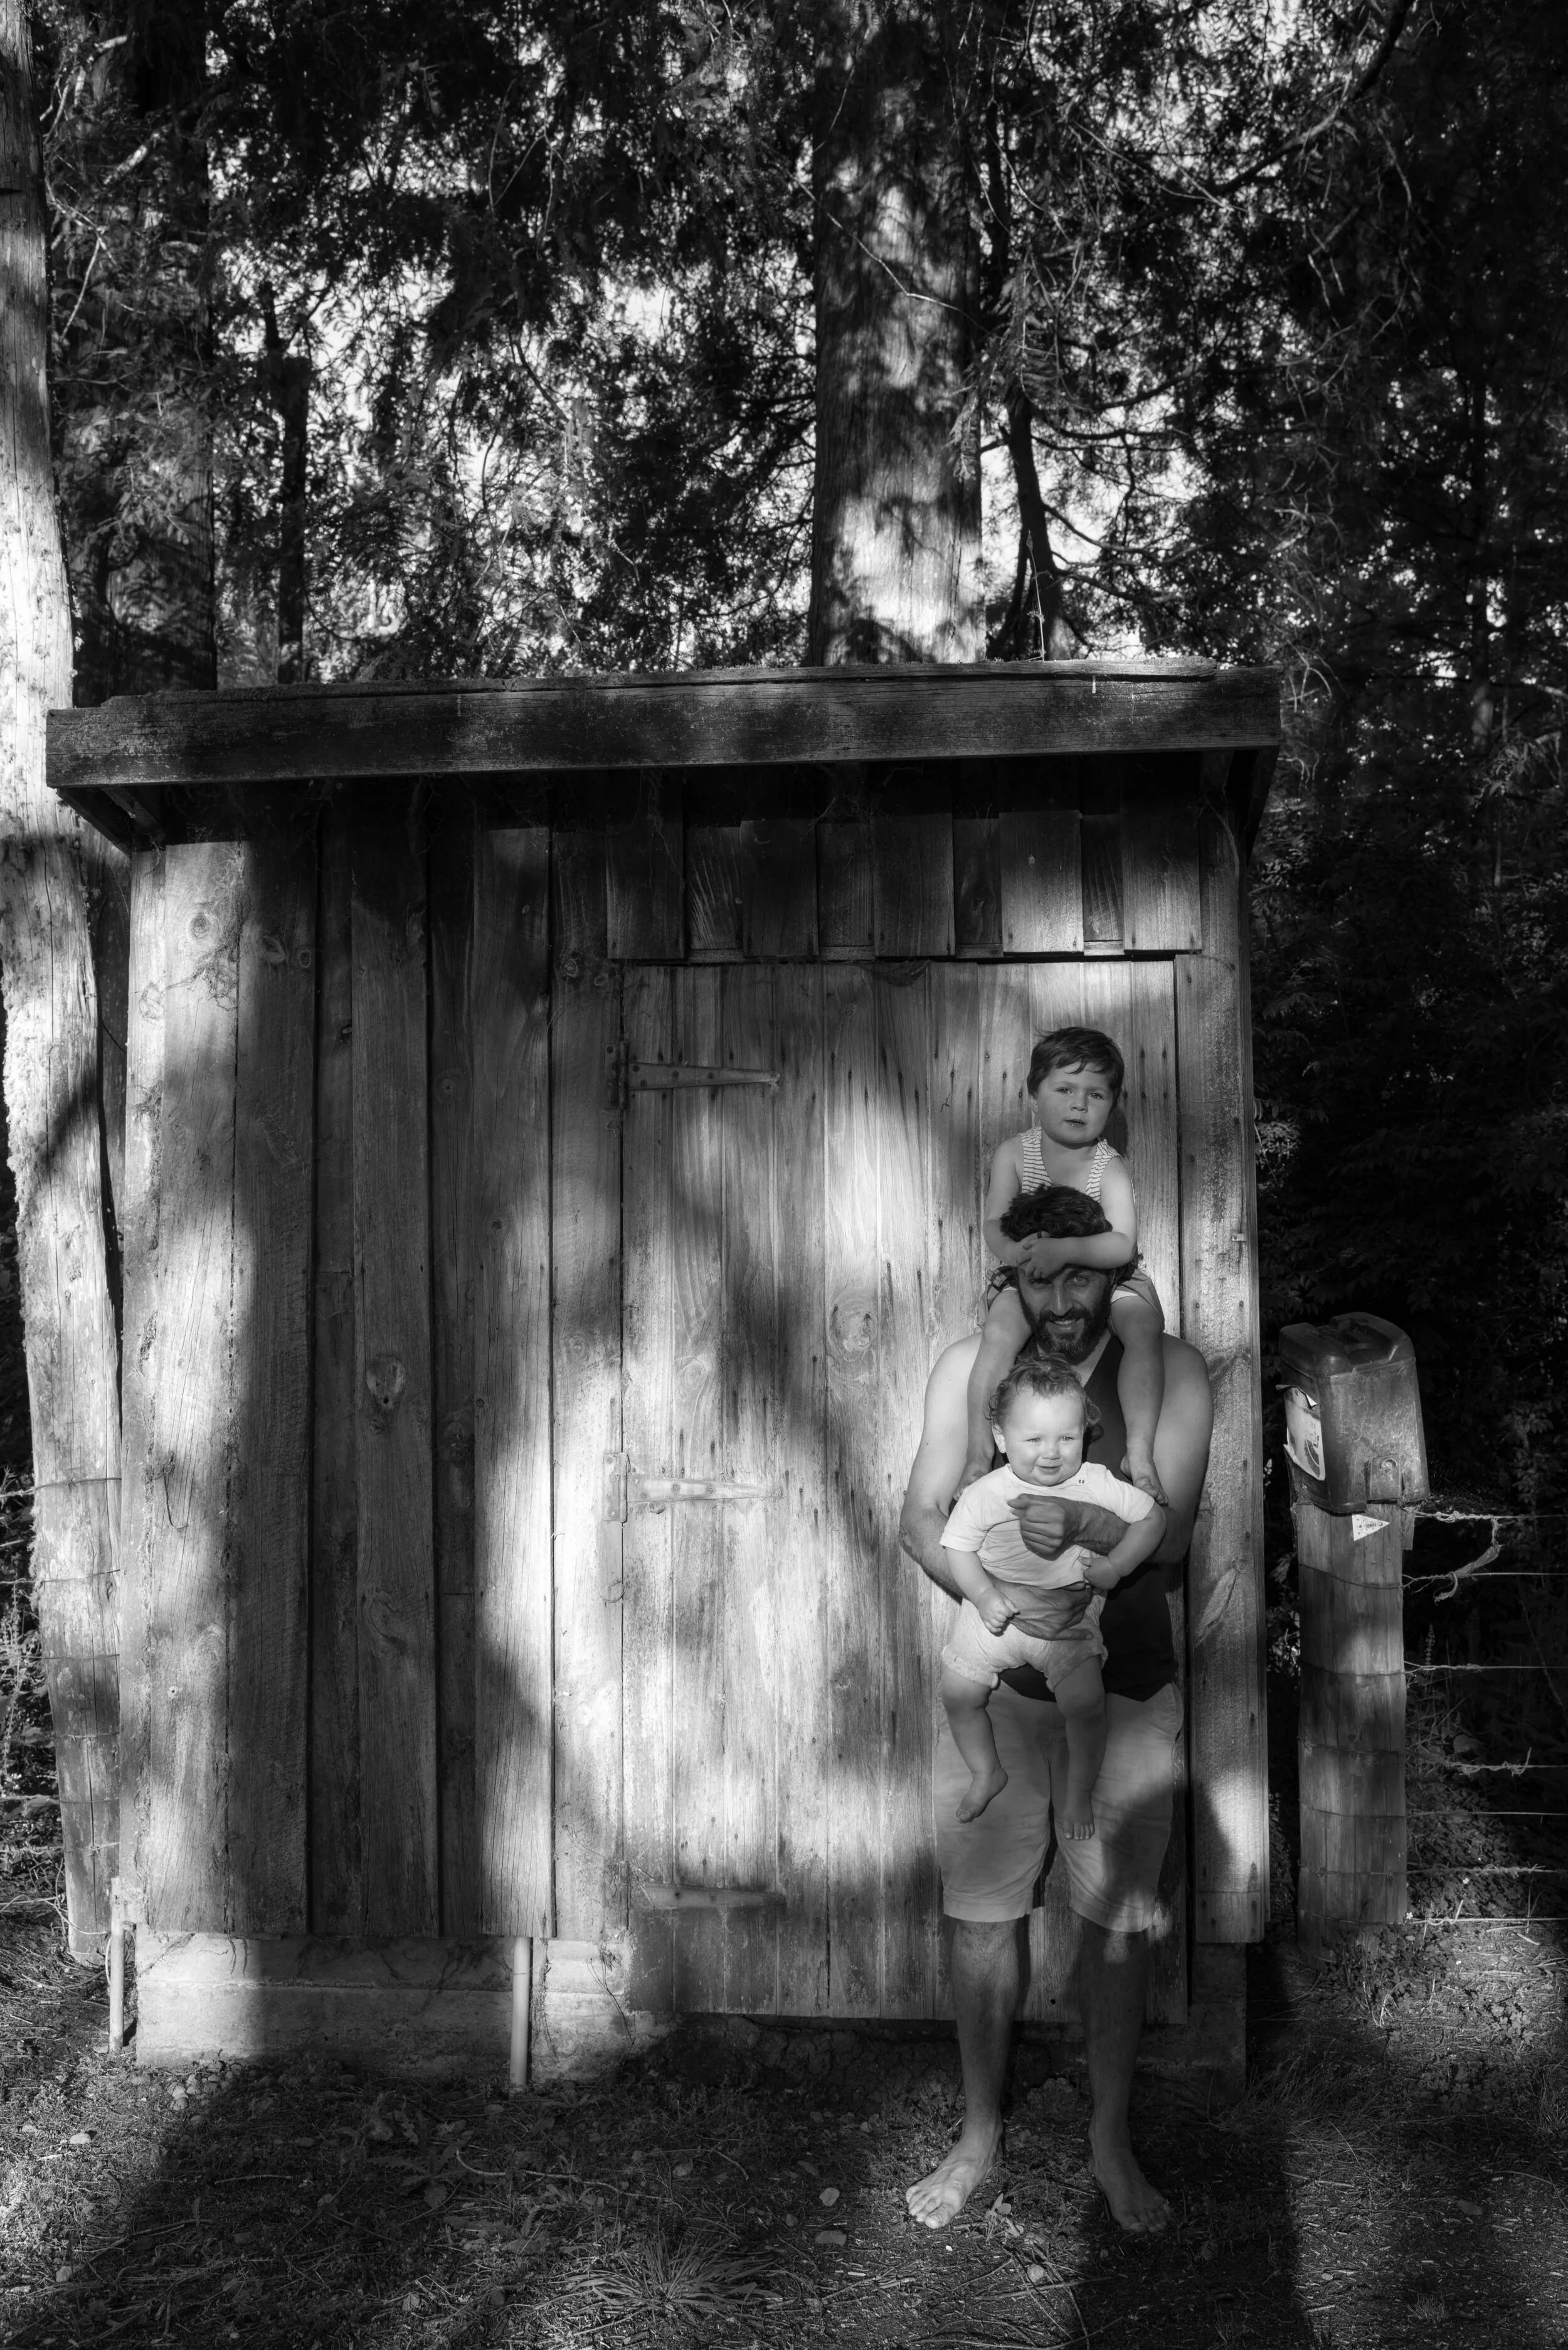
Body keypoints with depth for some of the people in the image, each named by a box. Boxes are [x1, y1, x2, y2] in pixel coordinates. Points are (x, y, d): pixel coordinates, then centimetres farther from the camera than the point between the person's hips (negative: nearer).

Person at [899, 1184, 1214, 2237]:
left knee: (1118, 1919, 11)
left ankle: (1112, 2138, 32)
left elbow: (1170, 1533, -12)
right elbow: (923, 1517, -4)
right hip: (995, 1678, 1)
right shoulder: (971, 1365, -3)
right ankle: (980, 2136, 30)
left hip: (1125, 1686, -1)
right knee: (983, 1915, 10)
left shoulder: (1170, 1370, -7)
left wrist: (1081, 1526, -32)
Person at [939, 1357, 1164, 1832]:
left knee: (1085, 1703, -16)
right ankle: (986, 1773, 27)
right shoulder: (985, 1495, -11)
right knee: (959, 1692, -1)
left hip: (1069, 1617, -1)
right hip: (996, 1610, 1)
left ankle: (1080, 1791, 11)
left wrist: (1115, 1566, -16)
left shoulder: (1097, 1484, -9)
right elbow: (958, 1547, -5)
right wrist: (984, 1596, -20)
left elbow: (1152, 1517, -3)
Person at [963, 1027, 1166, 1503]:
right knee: (1000, 1330, -27)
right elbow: (994, 1224, -12)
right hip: (1028, 1277, 1)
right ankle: (979, 1450, -20)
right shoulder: (1014, 1153, -8)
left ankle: (1139, 1453, -23)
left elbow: (1122, 1245, -27)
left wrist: (1062, 1250, -42)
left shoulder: (1110, 1168, -16)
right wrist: (1012, 1250, -36)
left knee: (1145, 1330, -27)